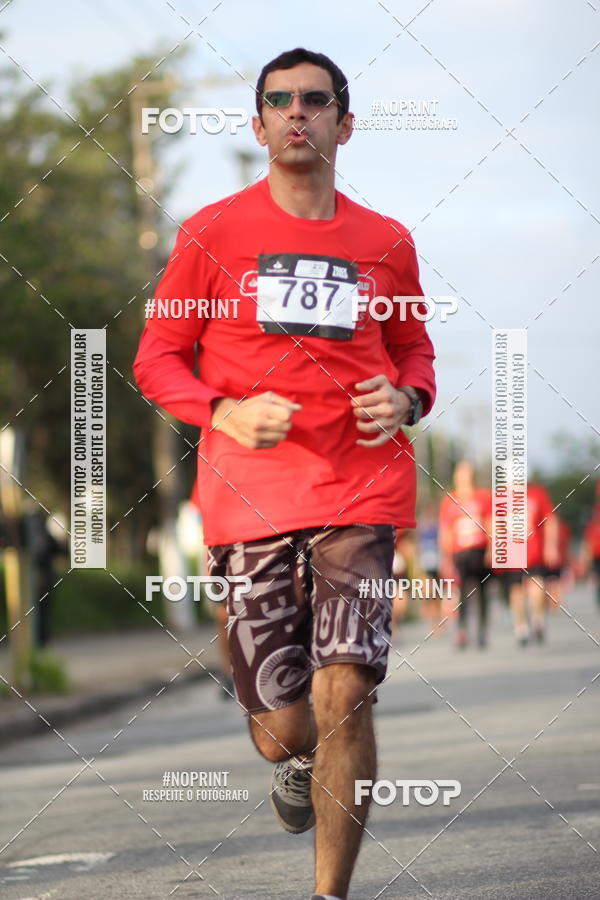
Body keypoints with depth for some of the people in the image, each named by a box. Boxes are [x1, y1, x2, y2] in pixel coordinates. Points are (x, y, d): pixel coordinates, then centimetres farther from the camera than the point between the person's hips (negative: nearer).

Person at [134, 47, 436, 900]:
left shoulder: (385, 243, 10)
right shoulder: (213, 233, 4)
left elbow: (414, 351, 22)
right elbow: (158, 358, 7)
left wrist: (406, 400, -1)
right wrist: (226, 413, -12)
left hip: (360, 487, 1)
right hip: (249, 497, -1)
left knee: (344, 695, -13)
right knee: (282, 728, 0)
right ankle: (295, 760, 40)